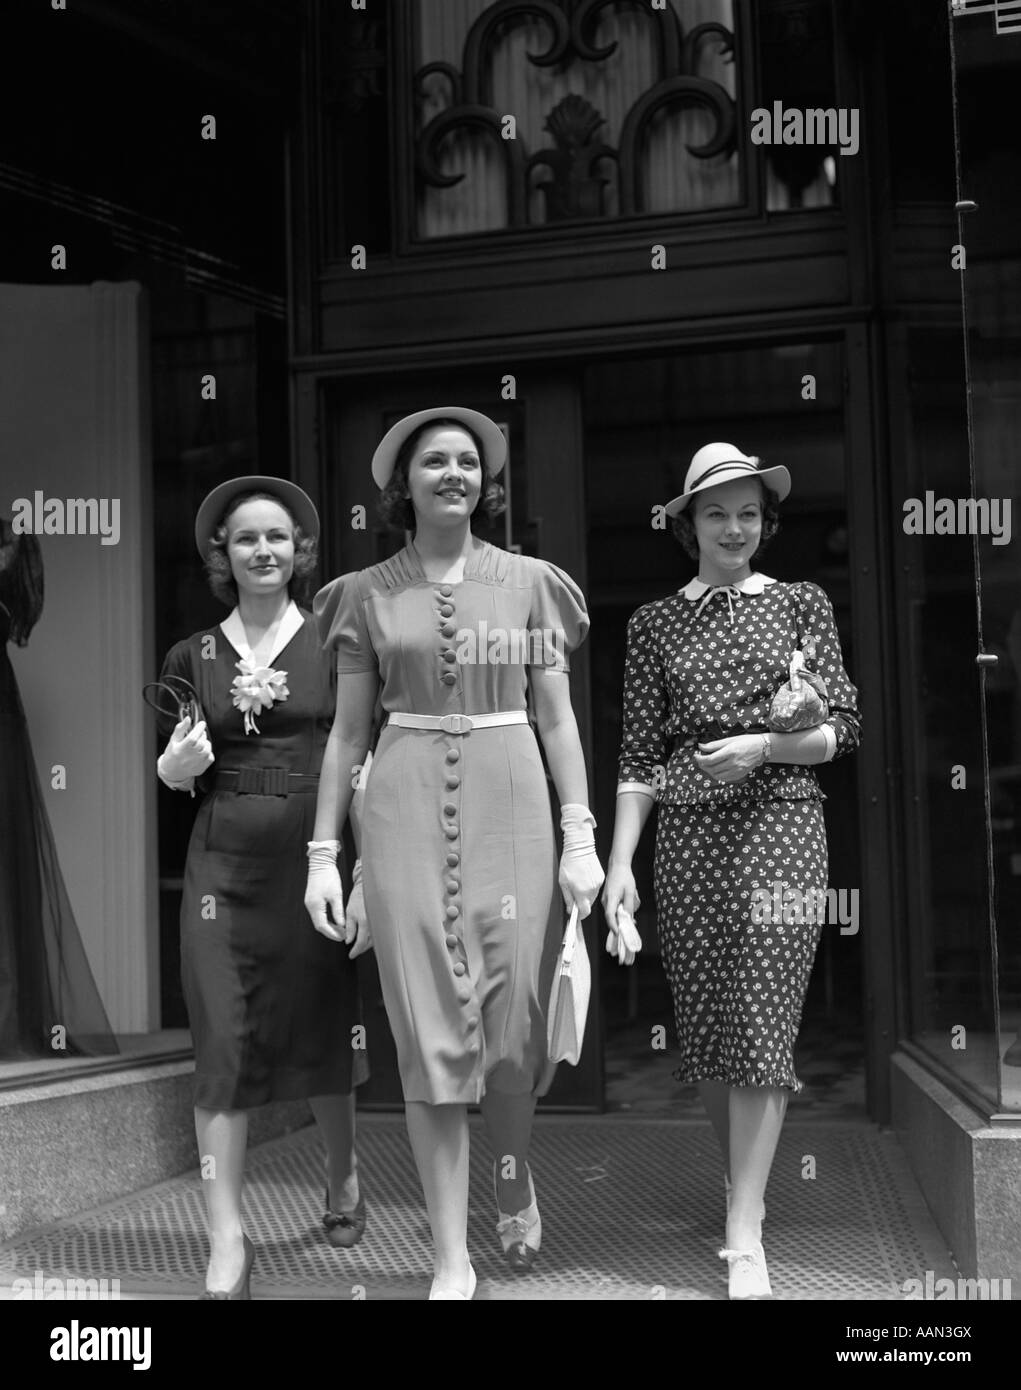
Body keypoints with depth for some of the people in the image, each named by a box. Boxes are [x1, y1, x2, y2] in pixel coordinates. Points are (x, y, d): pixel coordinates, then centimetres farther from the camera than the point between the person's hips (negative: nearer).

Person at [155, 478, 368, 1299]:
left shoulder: (332, 645, 1)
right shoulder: (194, 658, 8)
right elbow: (176, 776, 12)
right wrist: (177, 764, -9)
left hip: (313, 859, -1)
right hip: (224, 862, 1)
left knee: (322, 1034, 10)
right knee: (224, 1048, -3)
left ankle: (343, 1176, 38)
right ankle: (228, 1246, 3)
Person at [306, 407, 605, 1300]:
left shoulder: (529, 582, 7)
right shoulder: (370, 595, 8)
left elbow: (558, 720, 5)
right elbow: (348, 732, 9)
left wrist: (580, 837, -3)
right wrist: (324, 853, 3)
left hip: (510, 807, 0)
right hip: (406, 812, 0)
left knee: (512, 1023, 0)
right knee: (431, 1030, -2)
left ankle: (516, 1182, 33)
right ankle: (452, 1258, 8)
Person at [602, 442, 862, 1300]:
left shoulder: (801, 605, 7)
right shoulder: (656, 623, 9)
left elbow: (843, 731, 4)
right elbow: (638, 756, 7)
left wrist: (761, 745, -13)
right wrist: (619, 861, 0)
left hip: (779, 822, -2)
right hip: (687, 833, 2)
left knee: (761, 1021, -7)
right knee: (703, 1021, 6)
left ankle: (746, 1237, -2)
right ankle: (743, 1181, 29)